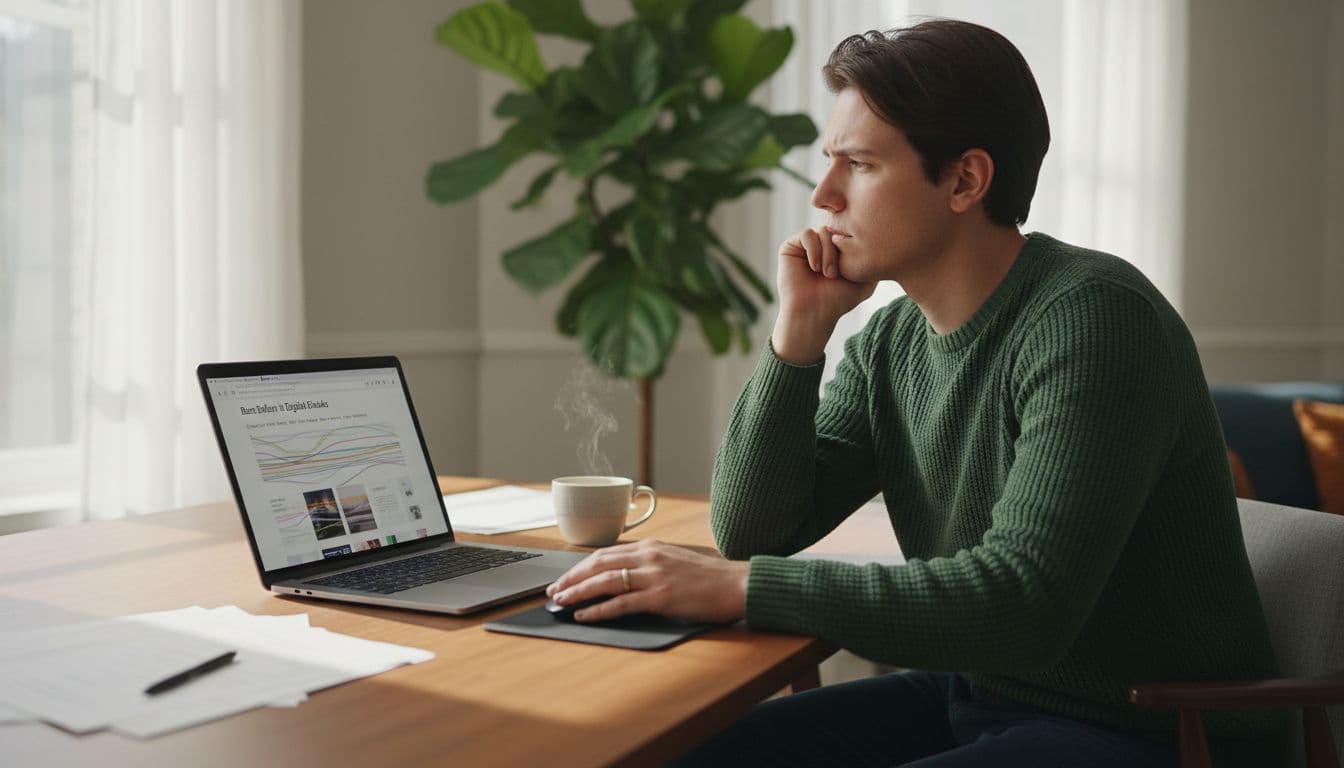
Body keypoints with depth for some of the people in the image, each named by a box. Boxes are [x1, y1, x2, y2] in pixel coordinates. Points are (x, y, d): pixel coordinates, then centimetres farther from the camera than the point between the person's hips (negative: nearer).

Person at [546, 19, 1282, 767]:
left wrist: (737, 587, -32)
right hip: (972, 693, 7)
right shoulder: (893, 338, 1)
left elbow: (1023, 602, -31)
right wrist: (799, 332, -11)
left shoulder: (1090, 318, -22)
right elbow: (752, 532, -1)